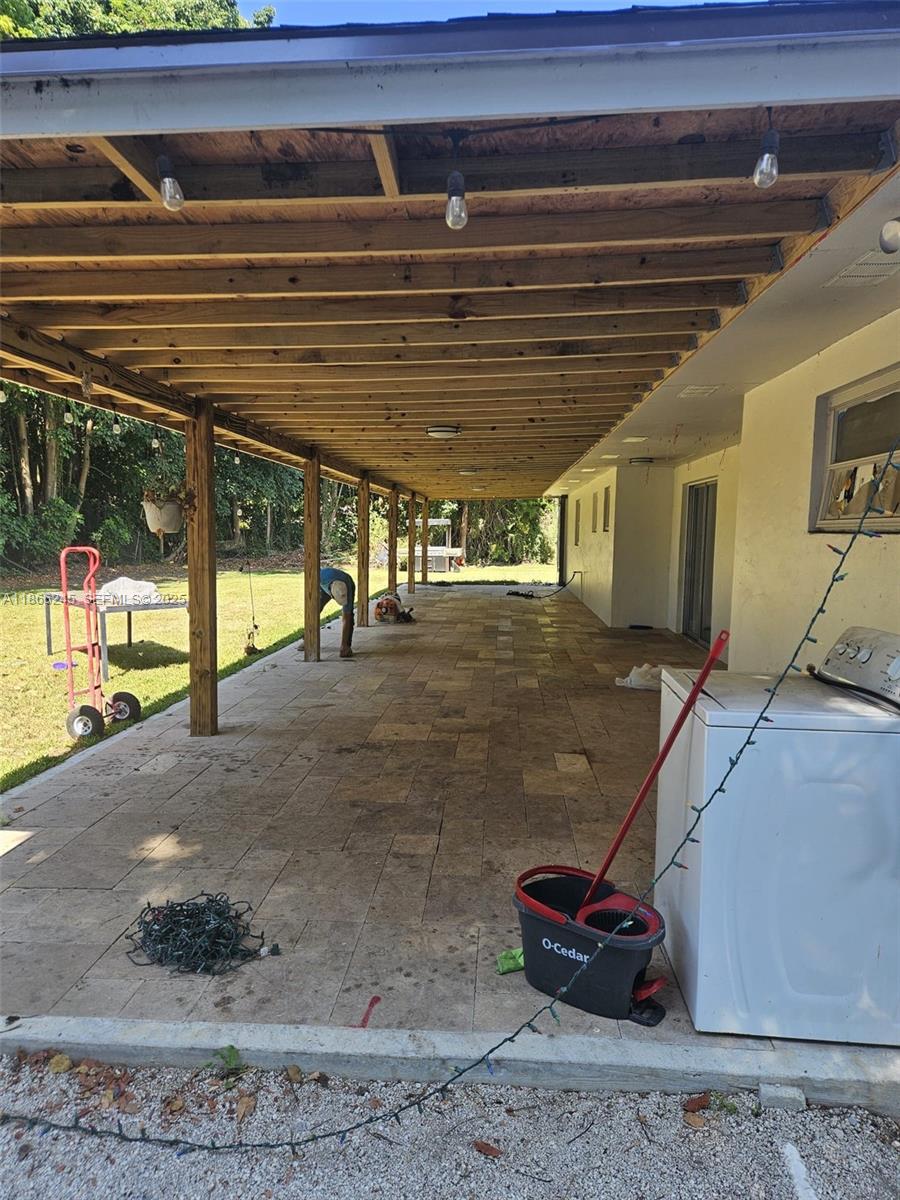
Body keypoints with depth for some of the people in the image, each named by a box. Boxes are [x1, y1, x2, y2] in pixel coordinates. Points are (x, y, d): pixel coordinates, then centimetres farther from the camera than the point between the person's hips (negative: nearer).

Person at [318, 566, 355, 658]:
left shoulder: (348, 591, -44)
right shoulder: (323, 575, -46)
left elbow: (345, 619, -38)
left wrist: (343, 645, -37)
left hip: (347, 587, -2)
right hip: (326, 586, 2)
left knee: (348, 616, -21)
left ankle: (346, 646, -12)